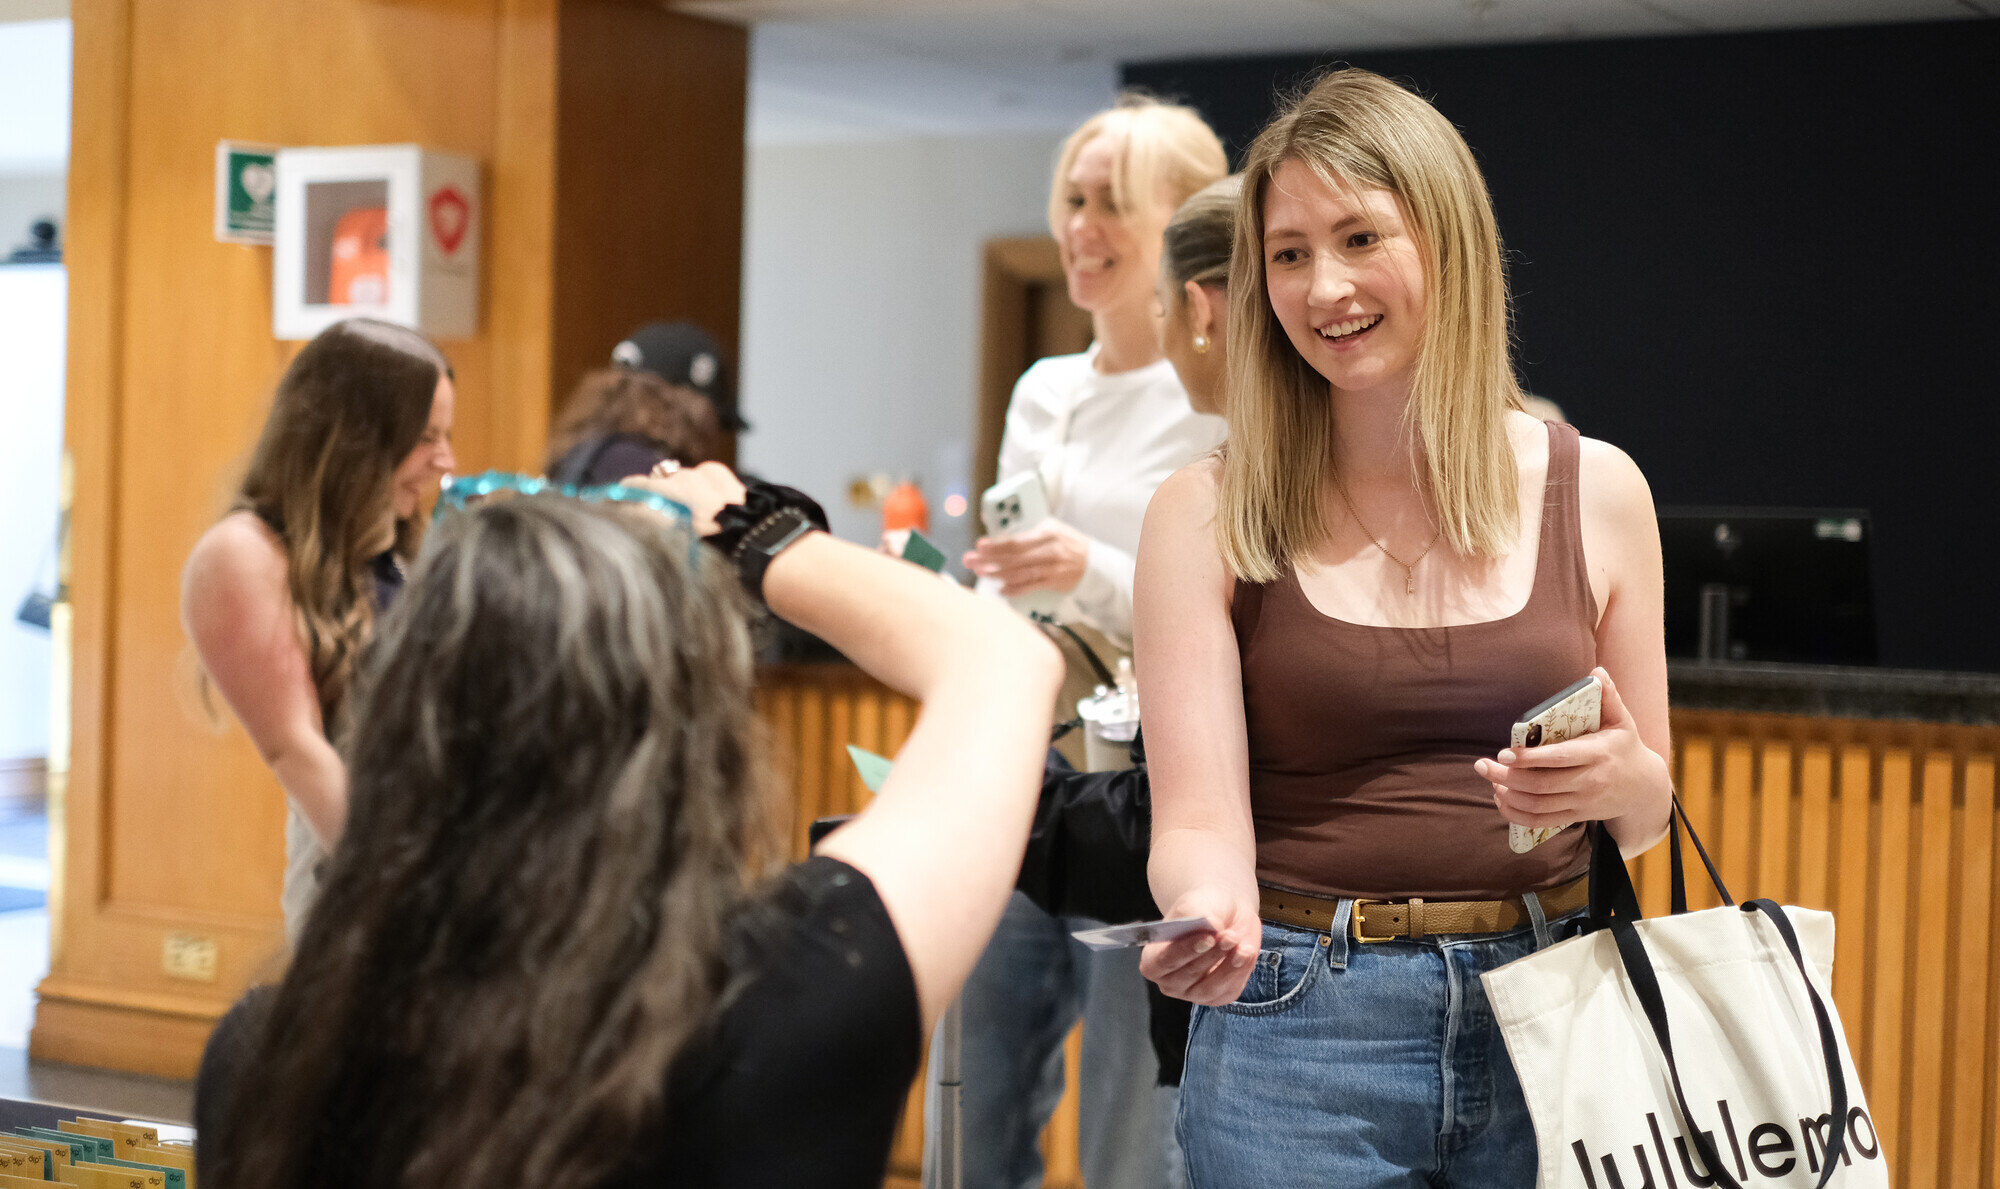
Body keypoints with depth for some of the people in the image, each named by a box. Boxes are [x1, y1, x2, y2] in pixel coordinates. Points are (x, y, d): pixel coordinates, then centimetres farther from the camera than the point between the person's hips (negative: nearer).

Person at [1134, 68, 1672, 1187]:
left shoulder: (1595, 490, 2)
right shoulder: (1208, 513, -3)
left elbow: (1647, 821, 10)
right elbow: (1199, 821, -7)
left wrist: (1625, 782, -12)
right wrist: (1211, 914, -29)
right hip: (1295, 1023, -1)